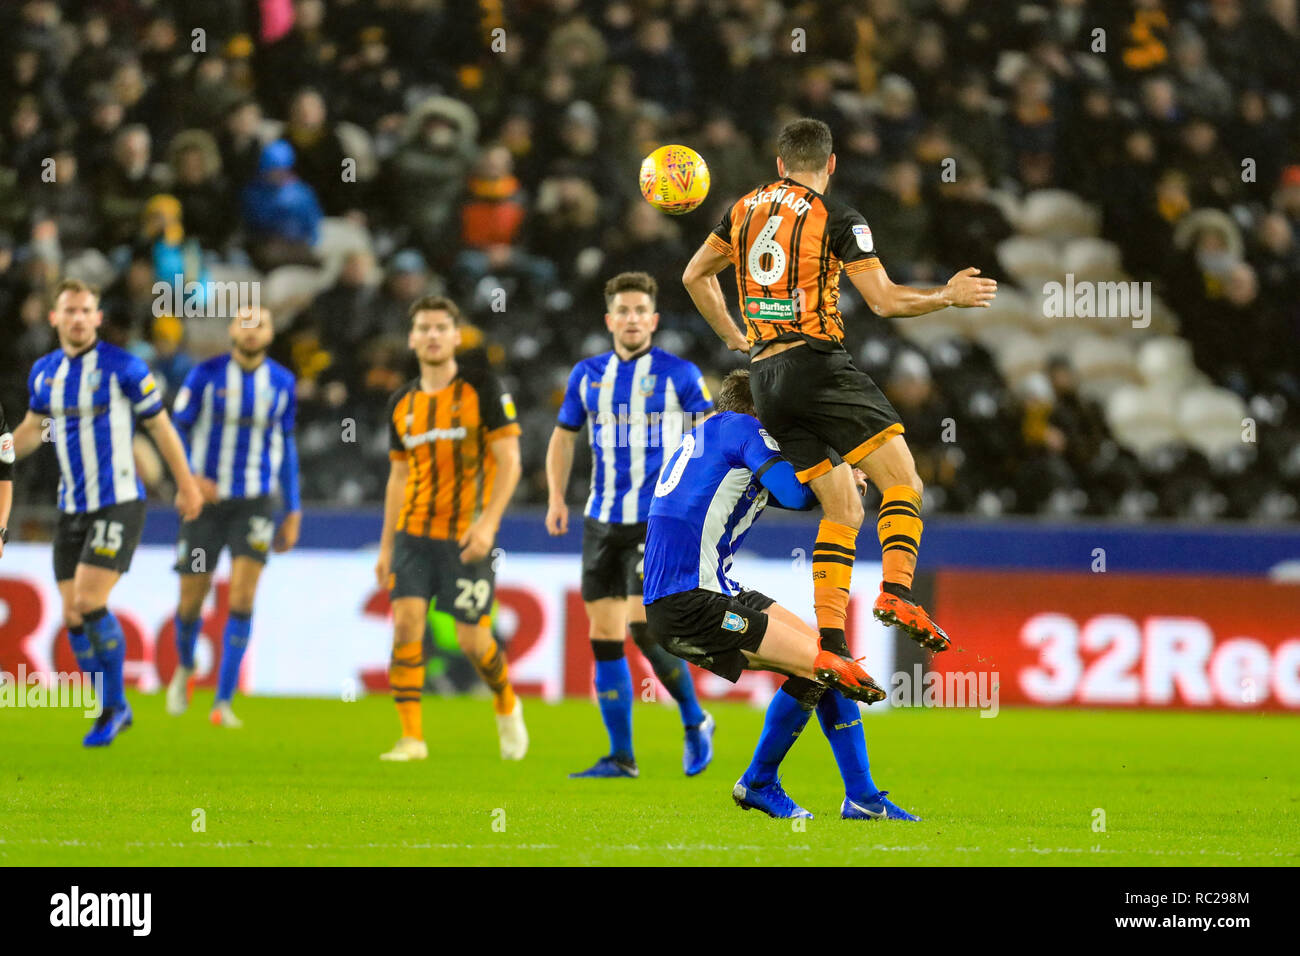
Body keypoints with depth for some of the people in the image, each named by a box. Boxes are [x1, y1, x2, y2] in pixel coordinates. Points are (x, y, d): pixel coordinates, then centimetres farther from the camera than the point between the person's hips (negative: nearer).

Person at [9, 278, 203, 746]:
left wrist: (187, 484, 2)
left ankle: (115, 704, -1)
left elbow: (160, 425, -1)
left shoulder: (124, 367, -9)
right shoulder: (44, 372, 6)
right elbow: (32, 428, 22)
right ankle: (113, 709, 17)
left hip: (118, 504, -6)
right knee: (73, 617, 2)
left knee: (89, 603, -17)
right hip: (72, 509, 6)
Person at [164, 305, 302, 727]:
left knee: (242, 597, -14)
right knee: (191, 600, 5)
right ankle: (185, 669, 39)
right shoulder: (206, 375, -6)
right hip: (206, 500, -1)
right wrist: (190, 477, -20)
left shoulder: (282, 382, 2)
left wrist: (293, 510, 12)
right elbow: (176, 431, -2)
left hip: (255, 502, 1)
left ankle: (223, 703, -11)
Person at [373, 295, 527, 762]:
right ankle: (412, 737, -7)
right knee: (406, 624, -12)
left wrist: (488, 522, -19)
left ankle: (506, 707, 28)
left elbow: (509, 461, -8)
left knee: (472, 640, -3)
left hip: (466, 538, -4)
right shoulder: (402, 403, 9)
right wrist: (386, 546, 13)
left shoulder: (482, 389, -5)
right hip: (414, 533, 4)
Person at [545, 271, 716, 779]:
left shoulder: (679, 374, -3)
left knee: (643, 625, -18)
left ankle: (695, 721, 5)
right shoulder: (587, 375, 9)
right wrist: (556, 497, 9)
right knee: (604, 636, 2)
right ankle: (621, 757, 8)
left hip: (658, 520, -5)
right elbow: (563, 435, 21)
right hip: (602, 522, 5)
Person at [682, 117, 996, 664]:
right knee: (902, 483, -5)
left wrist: (733, 336, 33)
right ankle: (897, 590, -27)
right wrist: (949, 296, 7)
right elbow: (884, 300, -8)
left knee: (842, 508, 11)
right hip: (817, 364, -6)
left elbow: (694, 276, 24)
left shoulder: (745, 209, 14)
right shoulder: (837, 219, -4)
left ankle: (829, 640, -1)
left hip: (765, 376, 6)